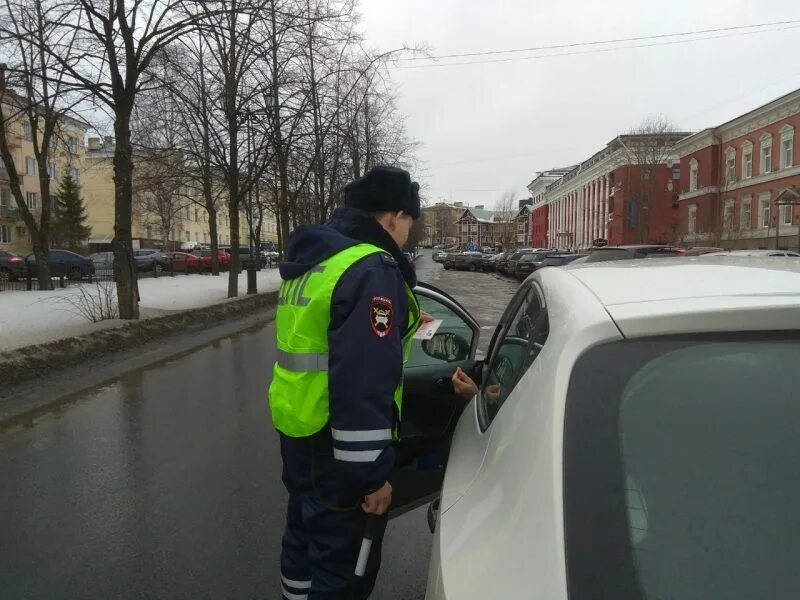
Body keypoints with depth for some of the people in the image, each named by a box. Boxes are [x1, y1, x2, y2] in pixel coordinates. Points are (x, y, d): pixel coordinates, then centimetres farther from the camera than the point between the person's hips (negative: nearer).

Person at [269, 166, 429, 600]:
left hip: (297, 428, 9)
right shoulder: (372, 270, -20)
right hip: (337, 444, -9)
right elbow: (363, 384, -27)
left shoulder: (312, 261, 10)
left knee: (305, 535, 25)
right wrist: (372, 473, -21)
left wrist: (400, 324, 31)